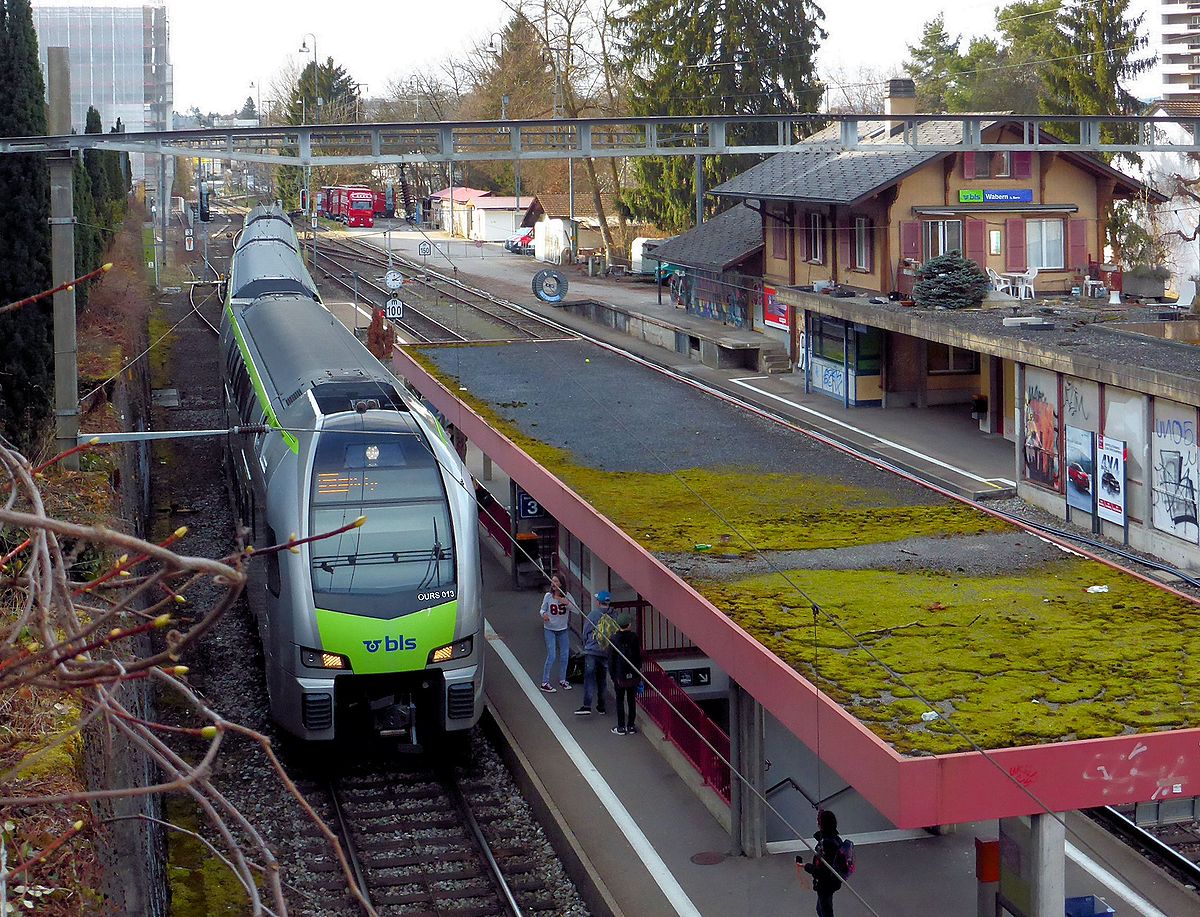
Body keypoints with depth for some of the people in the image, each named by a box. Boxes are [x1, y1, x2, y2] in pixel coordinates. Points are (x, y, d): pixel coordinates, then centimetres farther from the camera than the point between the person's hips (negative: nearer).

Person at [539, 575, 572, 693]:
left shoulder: (567, 596, -7)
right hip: (550, 630, -3)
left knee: (564, 656, 10)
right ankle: (545, 683, 0)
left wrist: (567, 603, -29)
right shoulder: (548, 596, -8)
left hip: (563, 630, 3)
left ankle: (562, 680, 29)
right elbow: (542, 609, 2)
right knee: (551, 656, -9)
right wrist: (544, 614, -22)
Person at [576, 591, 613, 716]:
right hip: (607, 653, 3)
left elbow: (585, 633, 2)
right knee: (602, 679, 15)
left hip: (592, 652, -3)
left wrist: (586, 646, 19)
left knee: (589, 678, -6)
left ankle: (587, 706, -17)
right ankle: (601, 706, 21)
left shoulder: (592, 615, -7)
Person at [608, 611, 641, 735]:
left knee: (620, 700, 7)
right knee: (632, 700, 12)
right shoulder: (634, 637, -7)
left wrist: (613, 676, 2)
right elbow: (639, 656, 0)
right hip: (633, 675, 2)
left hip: (620, 676, -2)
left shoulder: (614, 639, -11)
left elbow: (611, 659, -7)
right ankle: (631, 726, 17)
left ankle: (621, 727, 9)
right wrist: (639, 671, 12)